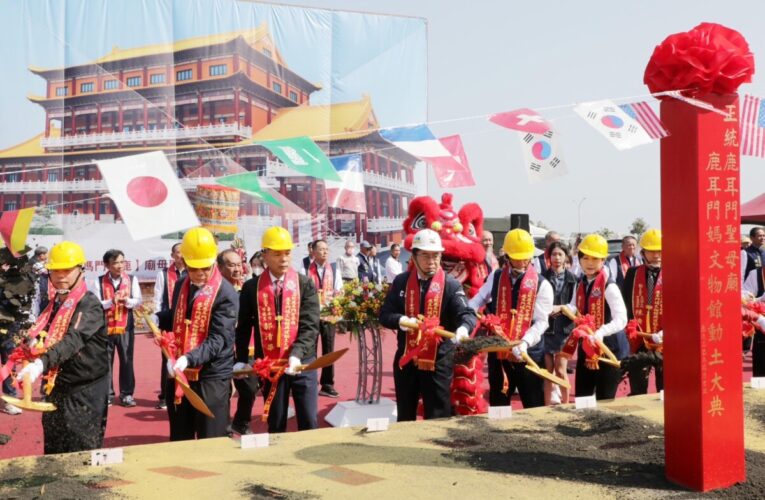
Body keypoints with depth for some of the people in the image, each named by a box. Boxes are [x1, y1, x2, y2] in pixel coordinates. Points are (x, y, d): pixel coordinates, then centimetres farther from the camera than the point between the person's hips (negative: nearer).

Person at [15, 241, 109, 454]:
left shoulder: (89, 304, -14)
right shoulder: (54, 304, 10)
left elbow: (74, 339, -29)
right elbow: (42, 337, 19)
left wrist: (42, 363, -43)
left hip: (85, 390, -7)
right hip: (56, 387, 8)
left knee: (83, 454, -3)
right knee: (53, 449, 14)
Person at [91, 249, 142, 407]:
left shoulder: (132, 280, 4)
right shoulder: (99, 282, 0)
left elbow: (139, 301, -1)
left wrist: (127, 300, -22)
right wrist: (111, 301, -22)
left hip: (126, 327, 1)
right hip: (105, 327, -1)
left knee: (127, 361, 3)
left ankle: (127, 394, 11)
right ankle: (107, 394, 14)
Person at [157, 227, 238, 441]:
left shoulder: (225, 294, -15)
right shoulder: (181, 286, 7)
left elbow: (218, 340, -22)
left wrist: (189, 359, -35)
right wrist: (156, 319, 3)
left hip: (212, 377, -6)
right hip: (180, 374, 7)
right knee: (179, 440, 16)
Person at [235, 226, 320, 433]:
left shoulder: (305, 285, -2)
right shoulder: (252, 288, 1)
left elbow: (310, 326, -9)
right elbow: (243, 327, 8)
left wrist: (296, 355, -23)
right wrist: (241, 359, 1)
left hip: (302, 363, -1)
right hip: (269, 365, 1)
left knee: (309, 422, 1)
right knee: (275, 424, 10)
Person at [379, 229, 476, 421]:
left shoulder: (451, 285, -6)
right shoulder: (401, 281, 3)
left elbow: (466, 313, -18)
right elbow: (384, 314, 4)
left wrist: (463, 329, -41)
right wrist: (401, 321, -19)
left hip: (438, 361, -3)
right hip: (405, 359, 3)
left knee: (438, 419, 5)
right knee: (405, 417, 16)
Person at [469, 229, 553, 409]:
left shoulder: (542, 284, -5)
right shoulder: (495, 278, 6)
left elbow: (541, 322, -11)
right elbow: (476, 302, 9)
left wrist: (525, 342, -26)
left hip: (529, 354, -3)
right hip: (498, 353, 3)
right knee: (497, 407, 15)